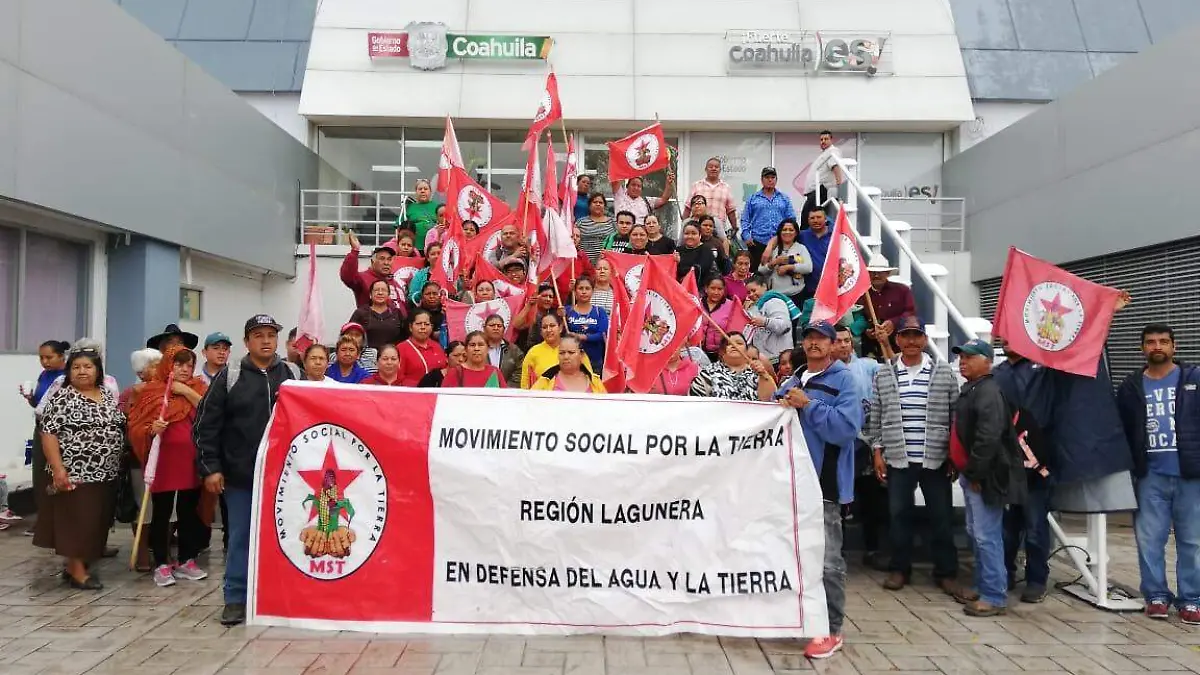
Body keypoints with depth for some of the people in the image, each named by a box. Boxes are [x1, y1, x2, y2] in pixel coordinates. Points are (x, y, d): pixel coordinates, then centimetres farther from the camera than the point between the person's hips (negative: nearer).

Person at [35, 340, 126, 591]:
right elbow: (48, 433, -12)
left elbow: (119, 429, 17)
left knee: (95, 521, 11)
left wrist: (115, 465, 11)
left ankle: (81, 563, 24)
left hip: (106, 474, 6)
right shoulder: (62, 398, -7)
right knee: (76, 521, -2)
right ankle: (76, 571, 7)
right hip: (75, 473, -6)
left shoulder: (108, 396, 10)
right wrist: (58, 469, -19)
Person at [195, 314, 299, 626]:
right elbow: (205, 425, 0)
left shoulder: (294, 375, 5)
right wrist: (210, 468, -5)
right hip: (240, 475, -1)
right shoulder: (229, 377, 1)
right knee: (240, 538, 7)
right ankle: (235, 599, 19)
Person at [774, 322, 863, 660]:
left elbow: (847, 427, -19)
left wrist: (807, 405, -19)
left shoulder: (843, 380, -5)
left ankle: (831, 630, 10)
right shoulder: (792, 381, 14)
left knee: (827, 560, -2)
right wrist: (782, 408, -5)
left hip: (824, 480, -6)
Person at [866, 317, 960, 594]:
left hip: (936, 458, -1)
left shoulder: (944, 372, 1)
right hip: (897, 458, 1)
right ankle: (900, 568, 22)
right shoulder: (883, 374, 4)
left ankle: (946, 572, 20)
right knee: (899, 514, 8)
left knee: (942, 516, 7)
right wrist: (877, 450, 2)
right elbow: (875, 416, 7)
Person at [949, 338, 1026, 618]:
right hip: (970, 474, 11)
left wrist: (976, 474, -21)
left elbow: (988, 438, -26)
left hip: (985, 477, -11)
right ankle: (983, 587, 28)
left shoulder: (988, 392, -18)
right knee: (976, 534, 17)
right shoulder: (970, 390, 16)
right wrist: (964, 470, 21)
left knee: (987, 537, -6)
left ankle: (995, 597, 1)